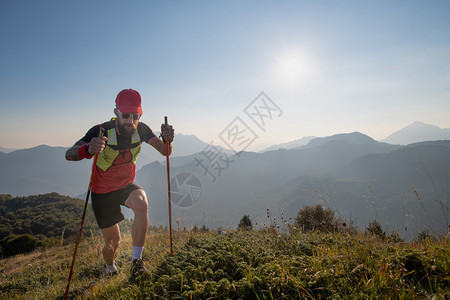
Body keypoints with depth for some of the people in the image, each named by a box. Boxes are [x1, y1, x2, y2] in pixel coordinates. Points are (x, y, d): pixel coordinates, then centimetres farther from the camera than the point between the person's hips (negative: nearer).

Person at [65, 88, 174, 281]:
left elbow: (164, 151, -15)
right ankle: (110, 269, 42)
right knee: (113, 241, 6)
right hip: (102, 192, -2)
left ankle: (136, 262, -20)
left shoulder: (141, 130, -15)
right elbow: (69, 154, -35)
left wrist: (167, 140, -39)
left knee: (142, 204, -33)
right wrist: (88, 149, -59)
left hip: (127, 186, 2)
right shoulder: (102, 131, -26)